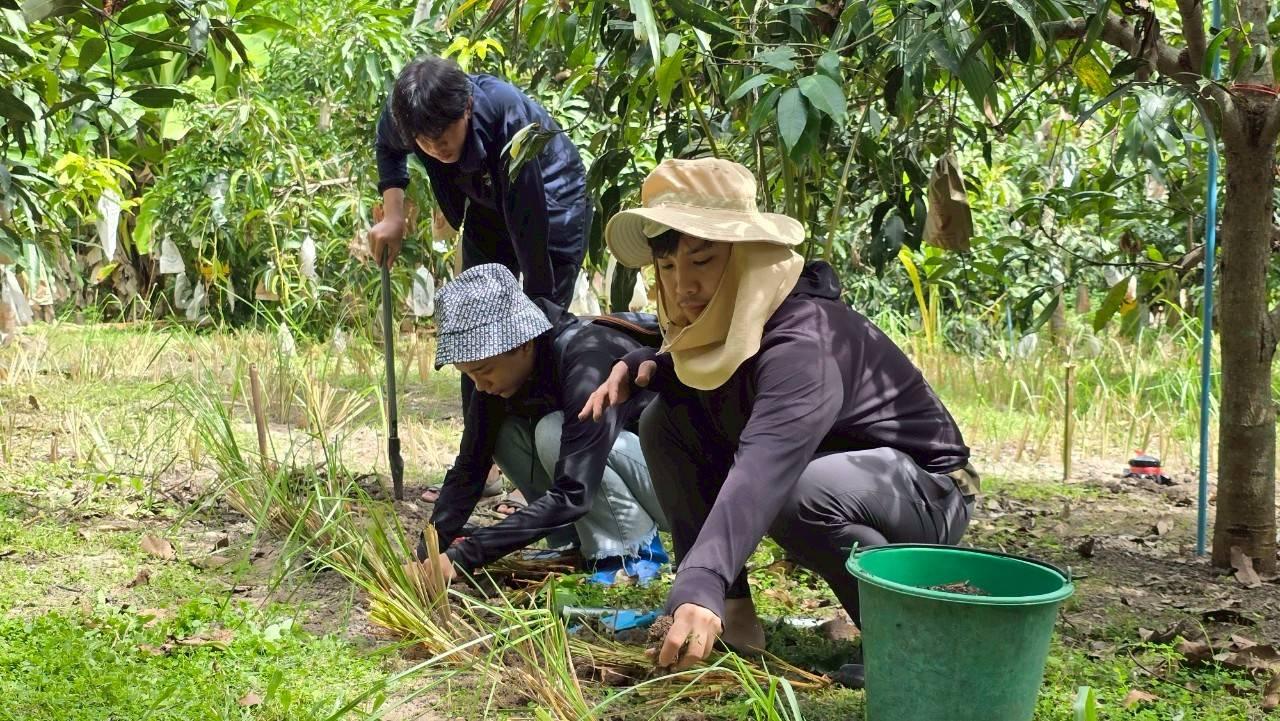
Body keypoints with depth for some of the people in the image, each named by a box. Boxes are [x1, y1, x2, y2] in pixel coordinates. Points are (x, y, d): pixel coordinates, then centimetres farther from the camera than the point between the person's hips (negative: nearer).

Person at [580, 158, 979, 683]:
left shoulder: (804, 341, -33)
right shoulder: (720, 318, -7)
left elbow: (762, 471, -49)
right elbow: (692, 374, 16)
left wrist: (701, 589, -62)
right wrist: (643, 366, -9)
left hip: (927, 490, -8)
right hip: (826, 463, 8)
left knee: (801, 492, -40)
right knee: (665, 423, -8)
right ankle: (732, 614, -5)